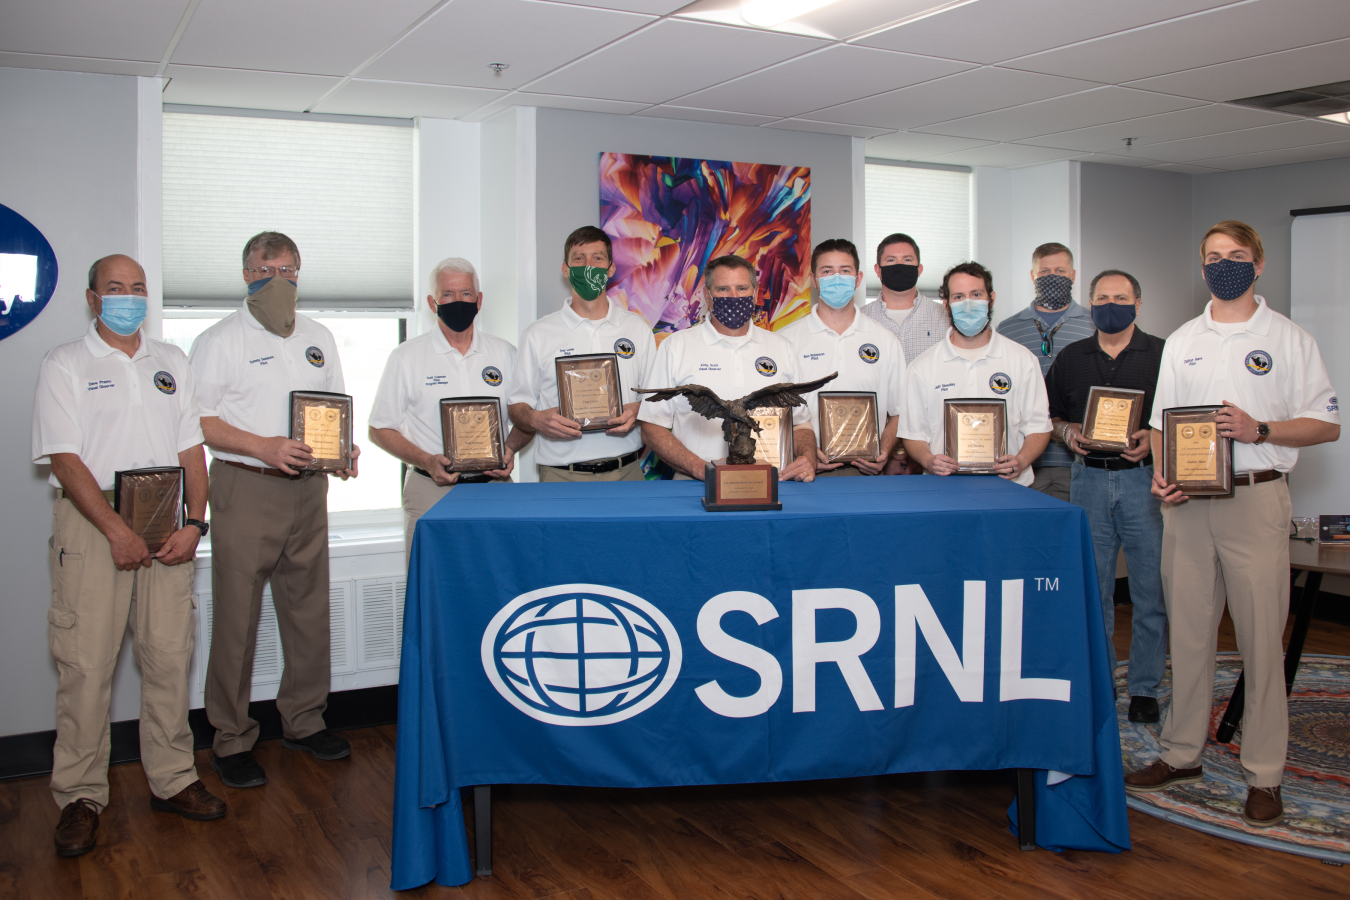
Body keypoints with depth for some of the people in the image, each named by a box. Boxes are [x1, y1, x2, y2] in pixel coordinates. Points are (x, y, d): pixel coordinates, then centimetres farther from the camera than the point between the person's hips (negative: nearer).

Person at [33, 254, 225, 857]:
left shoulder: (170, 362, 15)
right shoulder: (65, 365, 2)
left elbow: (191, 449, 12)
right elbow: (65, 459, -7)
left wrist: (194, 522, -2)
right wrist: (117, 531, -16)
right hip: (91, 521, -4)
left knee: (170, 655, 4)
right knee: (86, 662, -4)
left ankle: (172, 780, 15)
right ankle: (80, 796, 7)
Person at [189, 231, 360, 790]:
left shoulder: (318, 338, 16)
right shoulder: (220, 340, -1)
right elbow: (199, 422, -7)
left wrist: (344, 449, -1)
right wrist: (264, 447, -20)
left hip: (308, 488, 5)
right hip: (244, 490, -5)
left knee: (309, 608, 10)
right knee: (236, 617, -2)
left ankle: (304, 721, 24)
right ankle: (231, 740, 8)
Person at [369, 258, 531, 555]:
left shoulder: (504, 354, 12)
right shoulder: (406, 357, 4)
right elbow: (380, 430, 4)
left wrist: (509, 448, -5)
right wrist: (427, 461, -11)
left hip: (493, 487, 2)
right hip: (431, 490, -2)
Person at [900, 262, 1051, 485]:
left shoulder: (1022, 359, 11)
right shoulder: (924, 366, 9)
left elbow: (1038, 426, 10)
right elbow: (913, 434, 9)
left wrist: (1021, 461, -9)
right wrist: (928, 460, -12)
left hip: (1006, 485, 0)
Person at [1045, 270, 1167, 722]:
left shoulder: (1162, 355, 3)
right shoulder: (1070, 358, 12)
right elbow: (1049, 414, 17)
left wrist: (1154, 438, -14)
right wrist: (1066, 432, -4)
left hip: (1144, 479, -2)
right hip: (1088, 478, 2)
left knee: (1151, 589, 1)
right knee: (1092, 588, 7)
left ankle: (1144, 687, 14)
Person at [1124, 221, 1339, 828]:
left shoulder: (1288, 339, 4)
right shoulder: (1182, 342, 15)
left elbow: (1327, 425, 1)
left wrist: (1259, 430, -15)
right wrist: (1162, 473, -3)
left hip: (1255, 499, -3)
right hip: (1186, 503, 4)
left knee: (1261, 640, -2)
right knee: (1189, 634, 9)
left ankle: (1264, 776, 7)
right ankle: (1182, 755, 20)